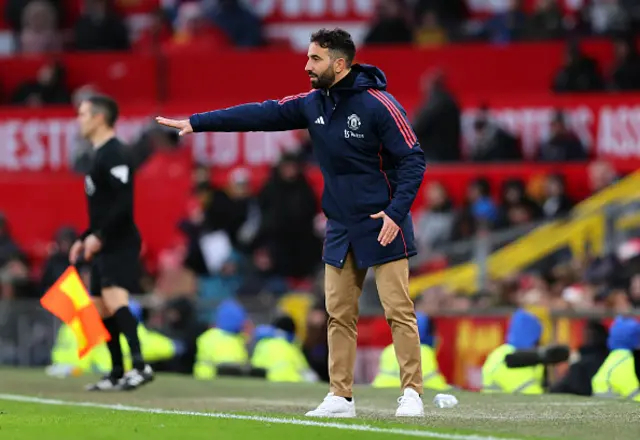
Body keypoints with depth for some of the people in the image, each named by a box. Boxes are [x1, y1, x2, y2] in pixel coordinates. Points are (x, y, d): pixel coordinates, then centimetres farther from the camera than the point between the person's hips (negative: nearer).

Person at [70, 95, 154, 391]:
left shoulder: (114, 154, -12)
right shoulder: (100, 155, 19)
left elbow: (123, 203, -22)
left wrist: (99, 236, -24)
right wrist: (84, 239, 22)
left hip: (119, 244, -11)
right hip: (104, 247, 11)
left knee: (114, 299, -24)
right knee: (101, 308, 11)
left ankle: (139, 365, -34)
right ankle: (118, 374, 17)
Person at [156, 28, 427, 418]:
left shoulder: (379, 105, -14)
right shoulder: (312, 104, 5)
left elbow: (413, 159, -13)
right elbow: (261, 114, 5)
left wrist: (397, 212, -22)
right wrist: (195, 123, 2)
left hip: (381, 225, -7)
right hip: (341, 229, 7)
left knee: (398, 310, -7)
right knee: (339, 314, 6)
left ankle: (412, 394, -4)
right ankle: (341, 397, 10)